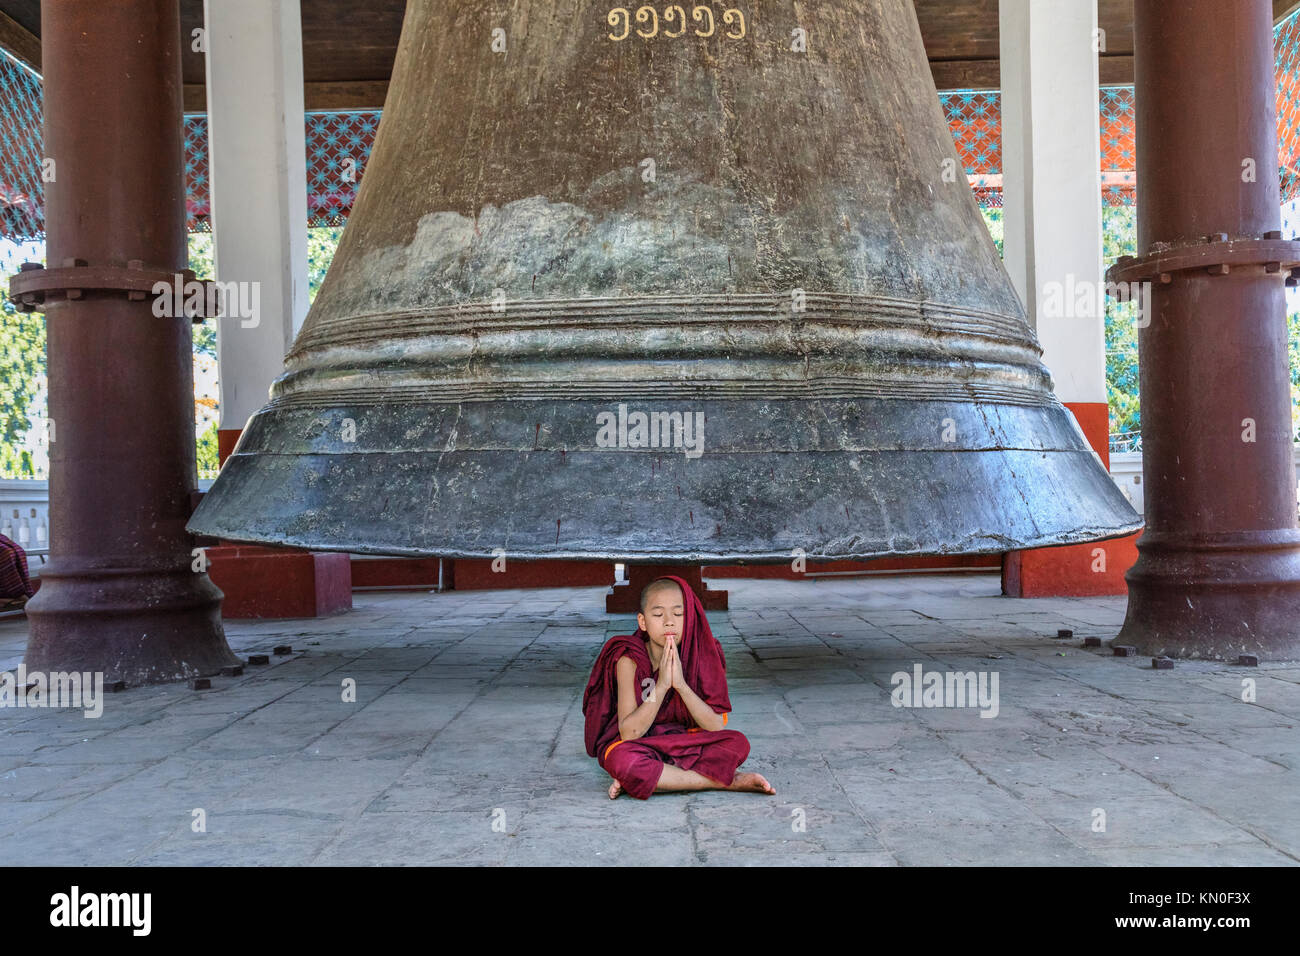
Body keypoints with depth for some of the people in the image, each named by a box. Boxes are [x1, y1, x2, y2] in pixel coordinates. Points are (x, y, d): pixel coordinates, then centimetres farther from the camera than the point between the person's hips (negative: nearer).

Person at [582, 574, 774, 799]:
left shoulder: (699, 655, -7)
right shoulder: (630, 660, -15)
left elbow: (716, 726, -14)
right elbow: (628, 733, -21)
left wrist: (680, 684, -27)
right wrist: (661, 685, -30)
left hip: (685, 743, 2)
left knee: (738, 742, -21)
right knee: (620, 759, -37)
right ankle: (727, 781, -26)